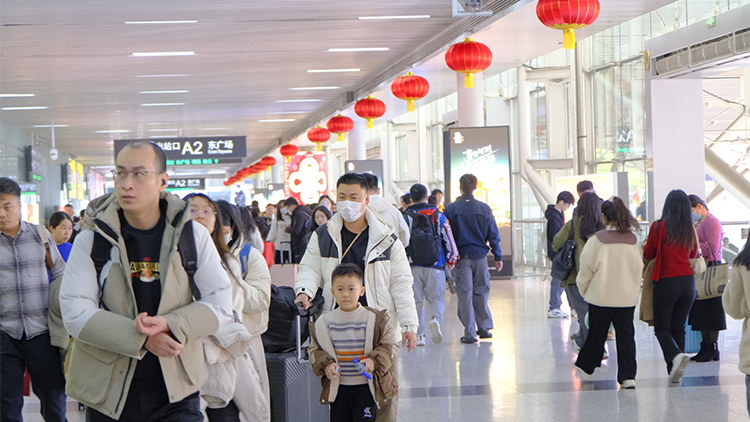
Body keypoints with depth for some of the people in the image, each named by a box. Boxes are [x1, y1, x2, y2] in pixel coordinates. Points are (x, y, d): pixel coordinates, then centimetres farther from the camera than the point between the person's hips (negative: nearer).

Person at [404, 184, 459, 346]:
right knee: (436, 297, 9)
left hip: (413, 266, 0)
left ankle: (418, 334, 6)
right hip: (435, 266, 0)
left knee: (416, 300, 9)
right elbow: (449, 240, 4)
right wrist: (451, 260, 18)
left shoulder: (406, 218, -2)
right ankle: (435, 319, -21)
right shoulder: (438, 216, 1)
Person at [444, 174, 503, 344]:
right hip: (480, 255, 2)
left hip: (461, 256, -2)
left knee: (465, 294, 1)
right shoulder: (485, 209, 1)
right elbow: (493, 235, 4)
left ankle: (469, 333, -1)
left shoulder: (451, 209, -3)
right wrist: (498, 257, 12)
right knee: (481, 292, 15)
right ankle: (484, 328, 19)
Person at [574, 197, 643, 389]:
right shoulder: (633, 240, 1)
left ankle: (585, 367, 29)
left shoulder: (596, 240, -11)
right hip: (627, 296, 2)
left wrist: (584, 291, 12)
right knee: (626, 335, 4)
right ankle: (628, 376, -2)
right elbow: (639, 268, 11)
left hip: (601, 296, -2)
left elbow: (586, 269, -4)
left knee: (596, 333, 13)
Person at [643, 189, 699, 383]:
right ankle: (675, 372, 10)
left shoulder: (659, 226, -10)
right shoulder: (690, 229, 1)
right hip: (688, 281, 4)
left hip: (666, 282, -4)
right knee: (679, 327, 12)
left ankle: (676, 355, -22)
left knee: (662, 328, 5)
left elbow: (648, 254, 1)